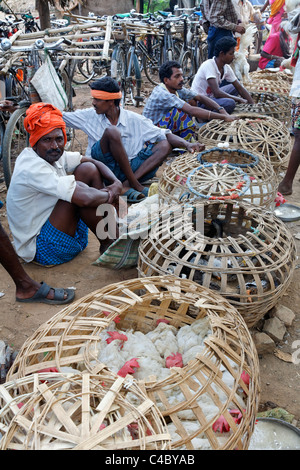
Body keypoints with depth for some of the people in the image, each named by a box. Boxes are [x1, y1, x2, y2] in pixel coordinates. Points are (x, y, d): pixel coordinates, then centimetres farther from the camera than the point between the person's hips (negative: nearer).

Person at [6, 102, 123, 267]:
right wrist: (110, 195, -18)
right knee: (77, 194, -30)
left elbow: (93, 162, 5)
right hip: (42, 250, -9)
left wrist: (116, 183, -13)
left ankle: (113, 231, -3)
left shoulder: (52, 155, -1)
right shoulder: (32, 168, -28)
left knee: (87, 169, -2)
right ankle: (108, 244, -9)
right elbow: (84, 198, -38)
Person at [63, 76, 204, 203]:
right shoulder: (90, 116, 4)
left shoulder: (134, 119, 1)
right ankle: (135, 184, -22)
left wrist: (187, 144, -17)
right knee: (111, 131, -26)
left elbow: (164, 135, -2)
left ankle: (126, 186, -30)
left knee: (165, 146, -13)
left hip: (128, 168, 2)